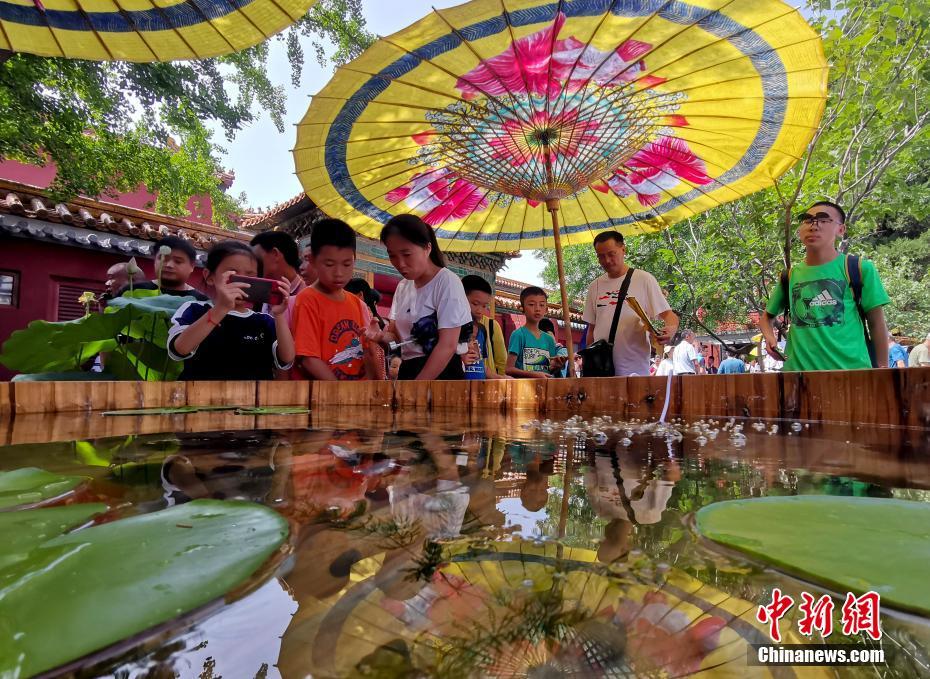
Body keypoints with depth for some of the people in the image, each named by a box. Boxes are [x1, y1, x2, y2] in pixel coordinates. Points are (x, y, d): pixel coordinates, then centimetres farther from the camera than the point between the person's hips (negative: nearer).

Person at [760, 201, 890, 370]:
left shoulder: (859, 269, 1)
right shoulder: (789, 276, 8)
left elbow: (876, 323, 4)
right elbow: (767, 316, 19)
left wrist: (883, 369, 2)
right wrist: (770, 338, 0)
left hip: (851, 369, -2)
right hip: (799, 369, 2)